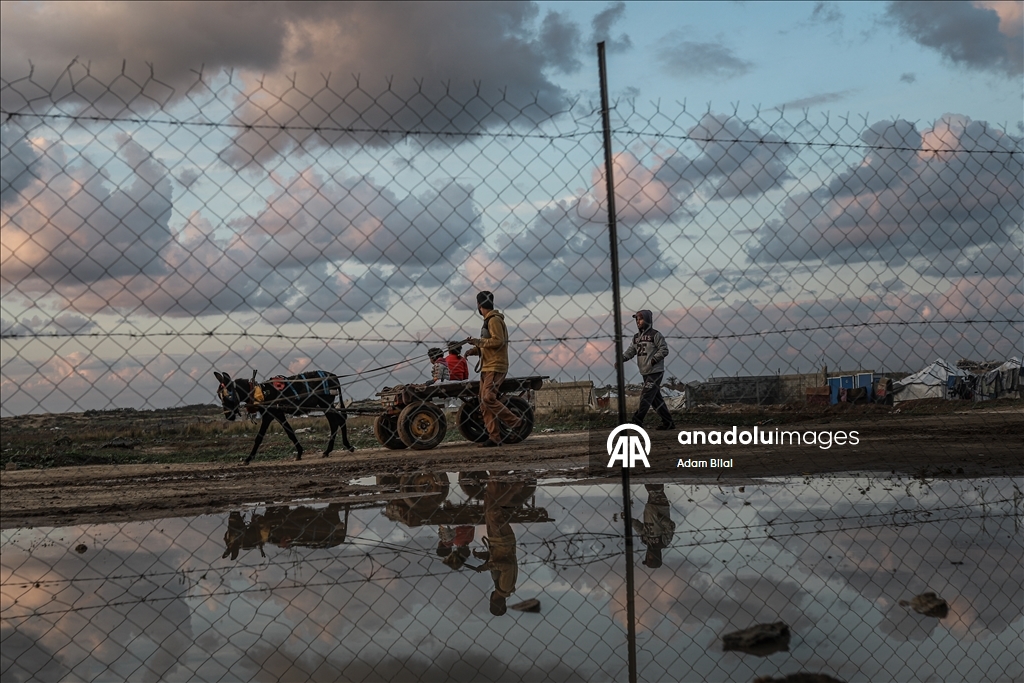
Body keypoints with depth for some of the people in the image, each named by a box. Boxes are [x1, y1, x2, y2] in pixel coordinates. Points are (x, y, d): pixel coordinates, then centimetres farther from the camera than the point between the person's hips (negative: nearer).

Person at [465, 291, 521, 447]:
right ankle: (494, 438, 3)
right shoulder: (488, 320, 21)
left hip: (495, 367, -10)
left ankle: (515, 423, -10)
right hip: (487, 368, 10)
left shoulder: (494, 320, -10)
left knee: (488, 398, -19)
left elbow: (498, 341, -20)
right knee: (484, 402, 4)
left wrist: (478, 341, -12)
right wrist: (475, 349, 9)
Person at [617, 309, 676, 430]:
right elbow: (631, 351, 8)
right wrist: (622, 359, -9)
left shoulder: (655, 335, -7)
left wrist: (653, 360, -19)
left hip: (655, 372, -8)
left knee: (645, 396, -11)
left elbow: (664, 350, -11)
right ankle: (668, 422, 15)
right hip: (645, 373, 8)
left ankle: (637, 421, -12)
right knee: (656, 399, 9)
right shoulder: (636, 337, 14)